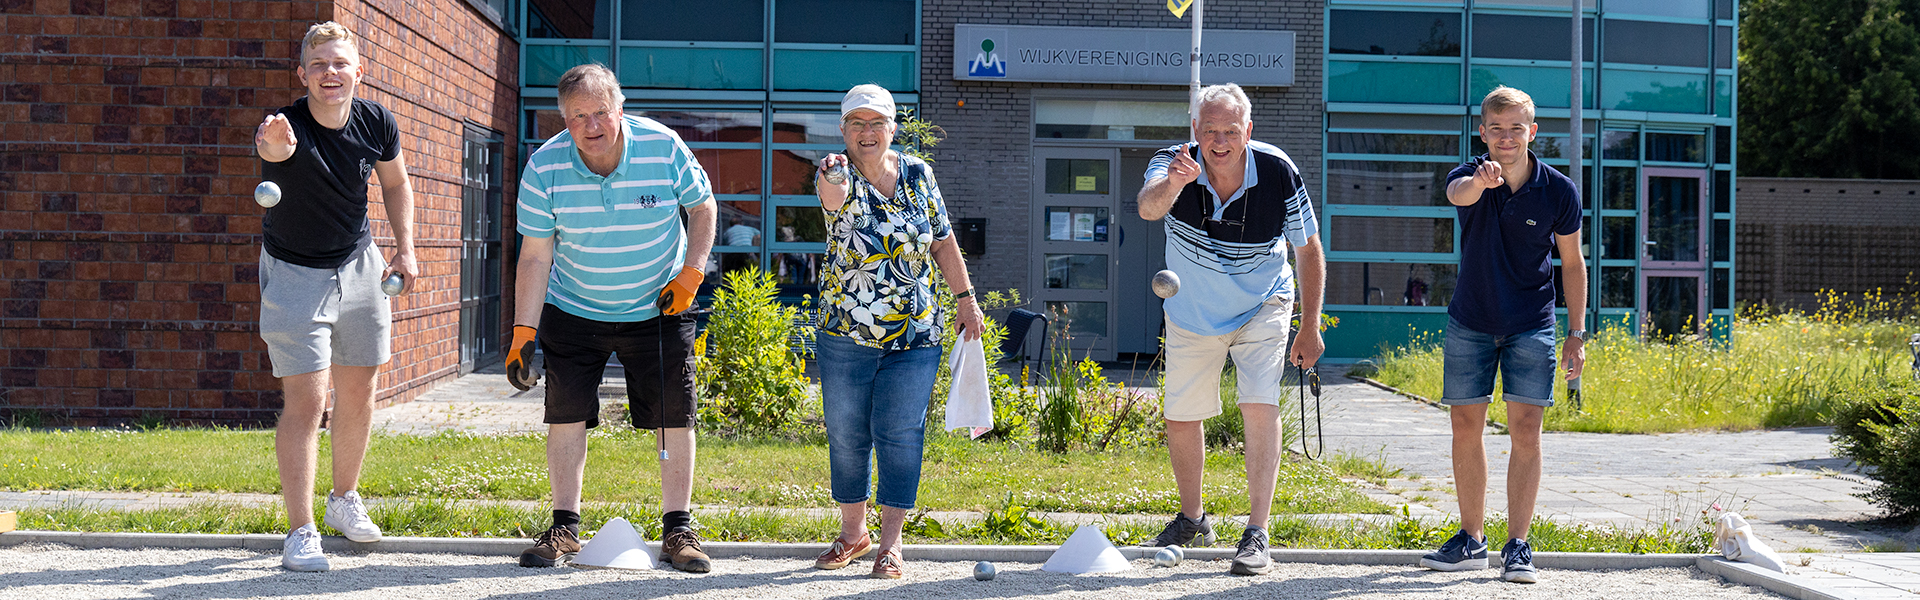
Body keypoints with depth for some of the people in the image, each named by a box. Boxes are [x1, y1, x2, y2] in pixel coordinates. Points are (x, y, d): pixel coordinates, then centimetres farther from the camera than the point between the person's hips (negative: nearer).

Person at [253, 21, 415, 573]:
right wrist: (277, 149, -76)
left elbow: (395, 182, 9)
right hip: (295, 274, -5)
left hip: (358, 265, 5)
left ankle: (344, 500, 36)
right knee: (306, 401, -11)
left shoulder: (376, 122, -11)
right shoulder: (288, 128, -26)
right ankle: (301, 532, -6)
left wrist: (404, 250, 3)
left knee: (358, 391, 14)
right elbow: (277, 148, -53)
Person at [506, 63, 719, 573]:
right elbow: (535, 255, -11)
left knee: (673, 414, -2)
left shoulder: (663, 147, -17)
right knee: (566, 413, -1)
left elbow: (703, 206, 0)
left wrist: (690, 274, -11)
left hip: (657, 308, 0)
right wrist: (523, 333, -16)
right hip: (572, 310, 0)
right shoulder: (544, 168, -15)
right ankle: (565, 527, 10)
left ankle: (678, 529, 8)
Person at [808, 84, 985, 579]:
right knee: (846, 434, 7)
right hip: (846, 335, -1)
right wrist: (830, 180, -58)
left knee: (900, 433, -2)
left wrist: (966, 299, 11)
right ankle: (853, 532, 24)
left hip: (914, 337, 1)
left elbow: (943, 241, 12)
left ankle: (890, 542, 6)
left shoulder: (917, 175, 1)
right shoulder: (841, 179, -9)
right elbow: (834, 197, -35)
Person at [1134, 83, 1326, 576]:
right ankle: (1192, 520, 33)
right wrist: (1172, 185, -68)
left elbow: (1309, 249, -9)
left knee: (1260, 406, -19)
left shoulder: (1279, 174, -21)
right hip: (1192, 311, 2)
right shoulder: (1174, 165, -22)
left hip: (1262, 308, -2)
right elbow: (1149, 208, -45)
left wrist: (1310, 327, -9)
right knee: (1180, 417, 10)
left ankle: (1256, 535, -18)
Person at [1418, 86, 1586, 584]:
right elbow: (1458, 193, -37)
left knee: (1526, 431, -8)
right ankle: (1472, 539, 16)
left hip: (1531, 326, -1)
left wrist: (1577, 333, -1)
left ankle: (1518, 545, -2)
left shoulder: (1558, 191, -8)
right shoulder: (1471, 178, -10)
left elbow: (1572, 263, 2)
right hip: (1470, 322, 1)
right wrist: (1480, 183, -62)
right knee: (1466, 428, 4)